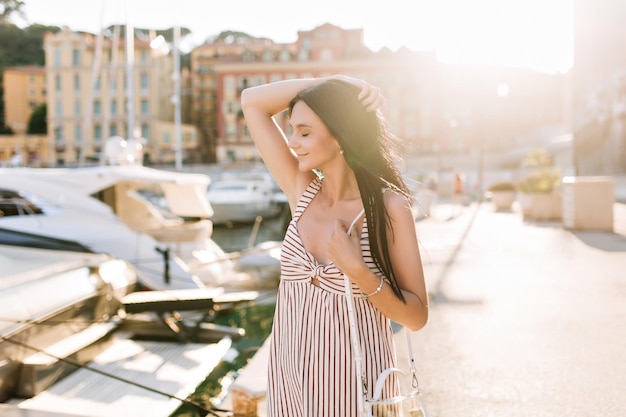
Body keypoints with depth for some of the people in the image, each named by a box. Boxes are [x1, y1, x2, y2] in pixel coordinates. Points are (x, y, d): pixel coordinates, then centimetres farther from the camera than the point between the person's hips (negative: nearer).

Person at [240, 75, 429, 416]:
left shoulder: (389, 206, -14)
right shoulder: (302, 191, -3)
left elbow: (417, 317, -11)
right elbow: (252, 102, -3)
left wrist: (358, 272, -24)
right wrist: (331, 83, -10)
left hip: (353, 381, -4)